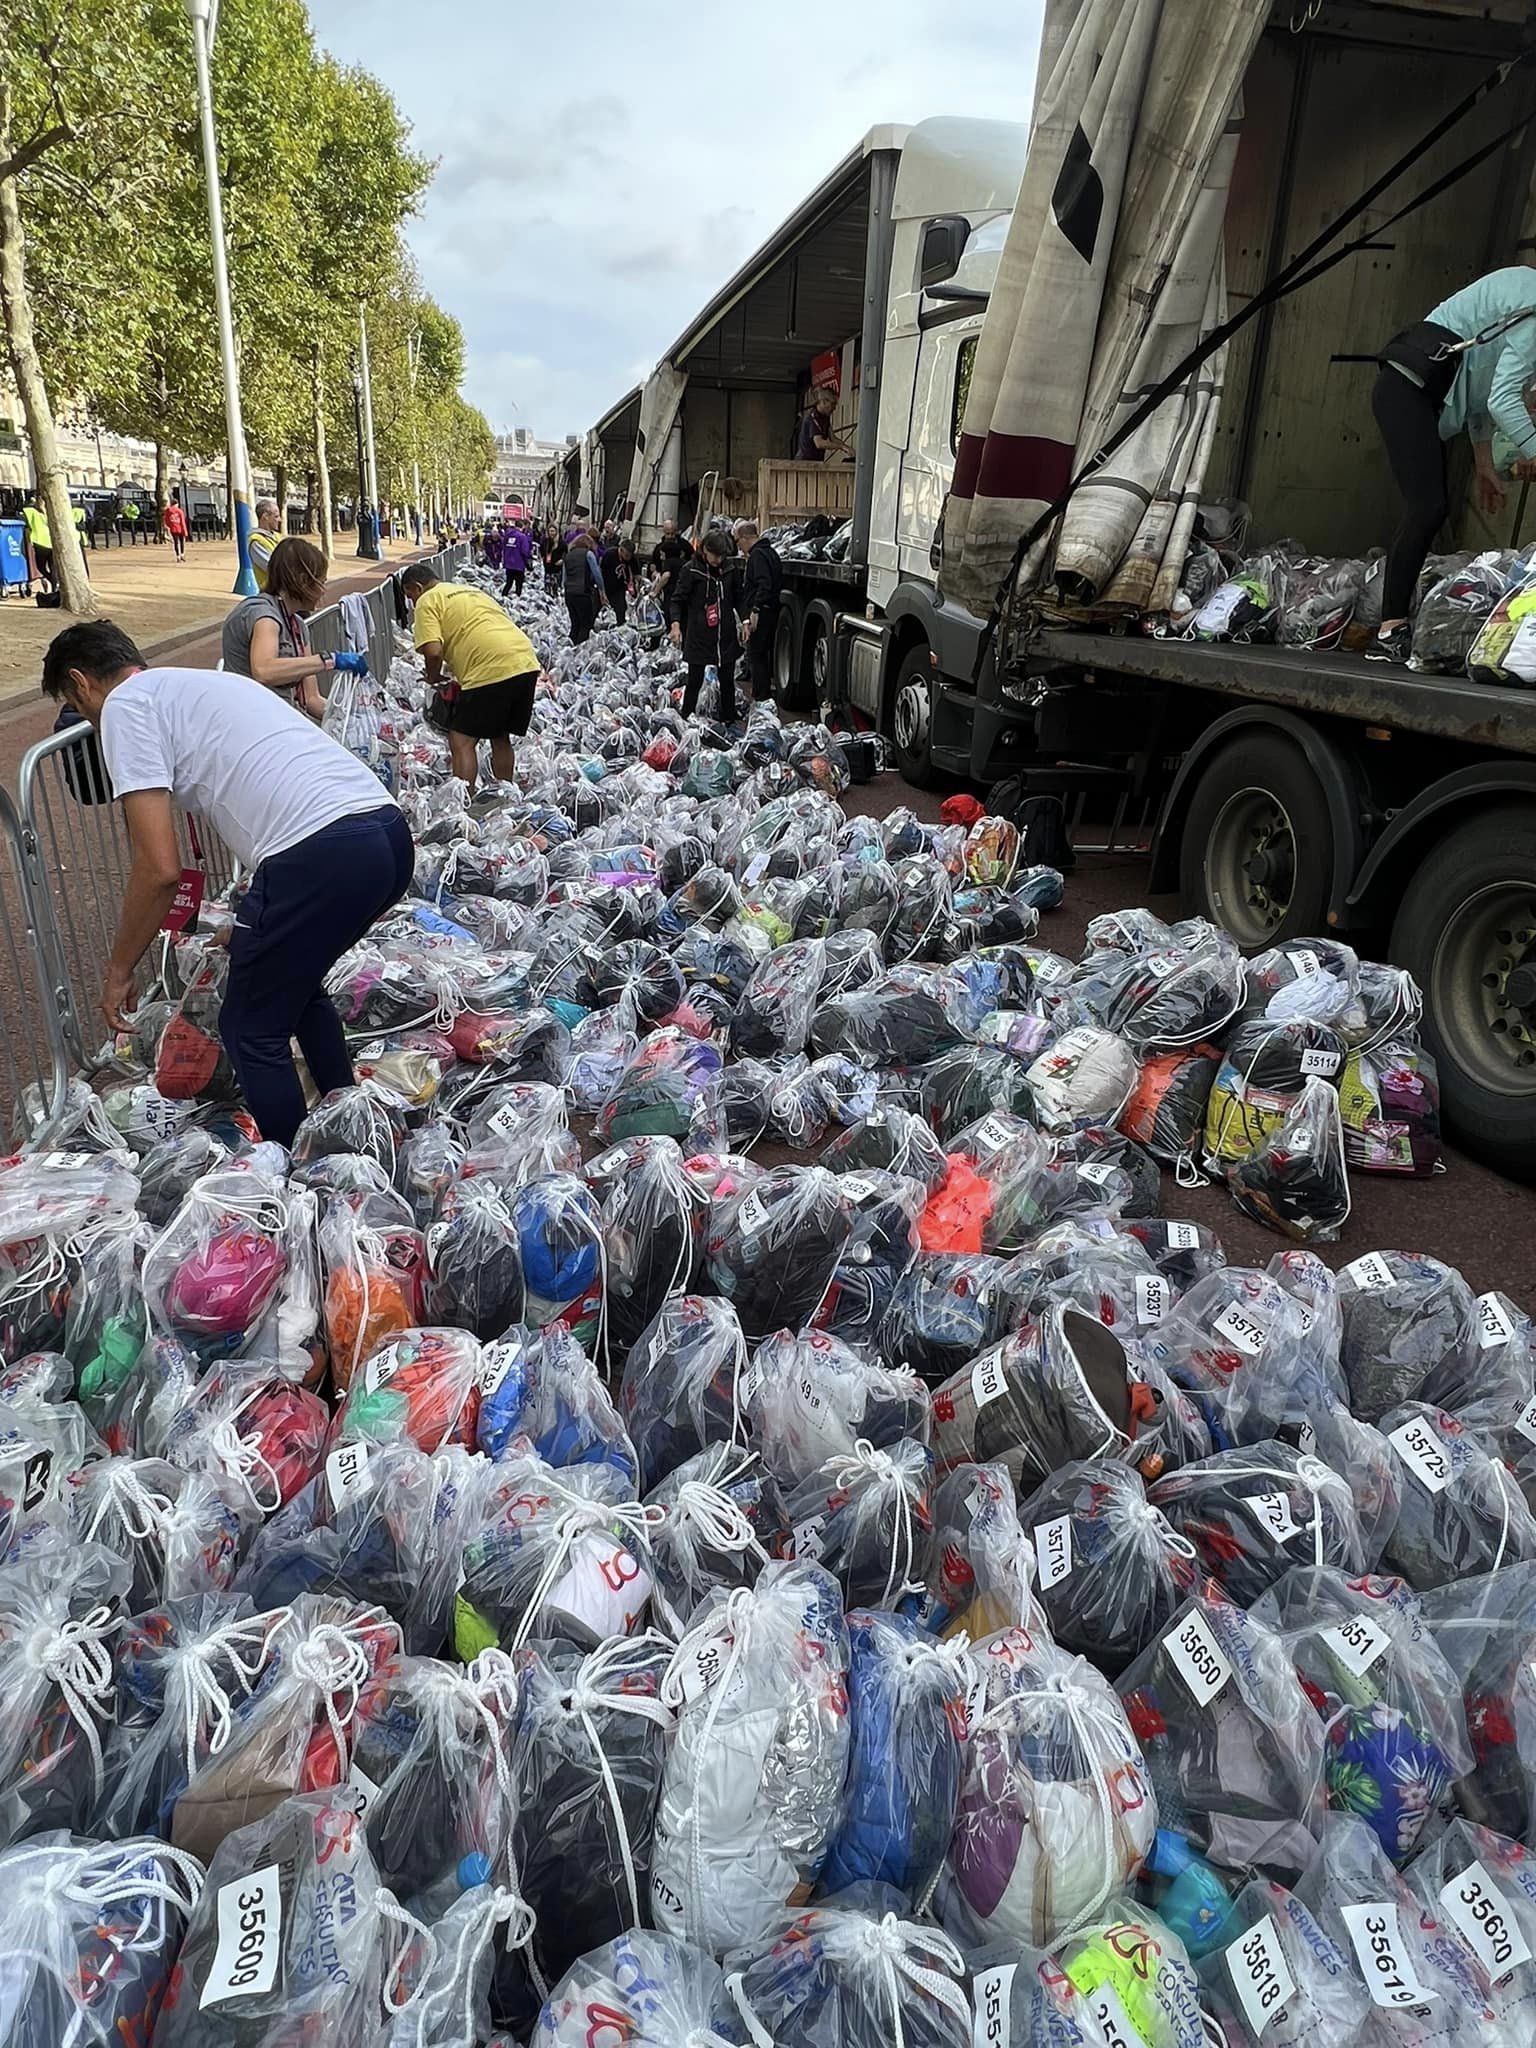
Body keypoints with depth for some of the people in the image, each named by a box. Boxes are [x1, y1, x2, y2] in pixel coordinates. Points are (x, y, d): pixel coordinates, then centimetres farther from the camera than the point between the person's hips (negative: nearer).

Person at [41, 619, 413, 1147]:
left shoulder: (125, 706, 6)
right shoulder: (207, 684, 32)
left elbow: (160, 869, -4)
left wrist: (118, 973, 11)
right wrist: (251, 931, 48)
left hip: (321, 855, -9)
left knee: (252, 1031, 10)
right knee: (296, 983, 31)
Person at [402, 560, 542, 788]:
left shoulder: (428, 601, 4)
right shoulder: (470, 590, 30)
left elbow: (434, 651, -9)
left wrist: (433, 679, 10)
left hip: (492, 670, -8)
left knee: (461, 741, 0)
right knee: (500, 738, 21)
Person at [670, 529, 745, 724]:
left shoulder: (731, 568, 5)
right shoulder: (691, 570, -7)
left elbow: (738, 598, 16)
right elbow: (678, 599, -8)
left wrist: (743, 621, 8)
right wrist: (676, 624, -23)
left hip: (726, 635, 4)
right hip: (698, 636, -4)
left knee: (727, 681, 9)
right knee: (695, 681, 1)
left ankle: (728, 722, 20)